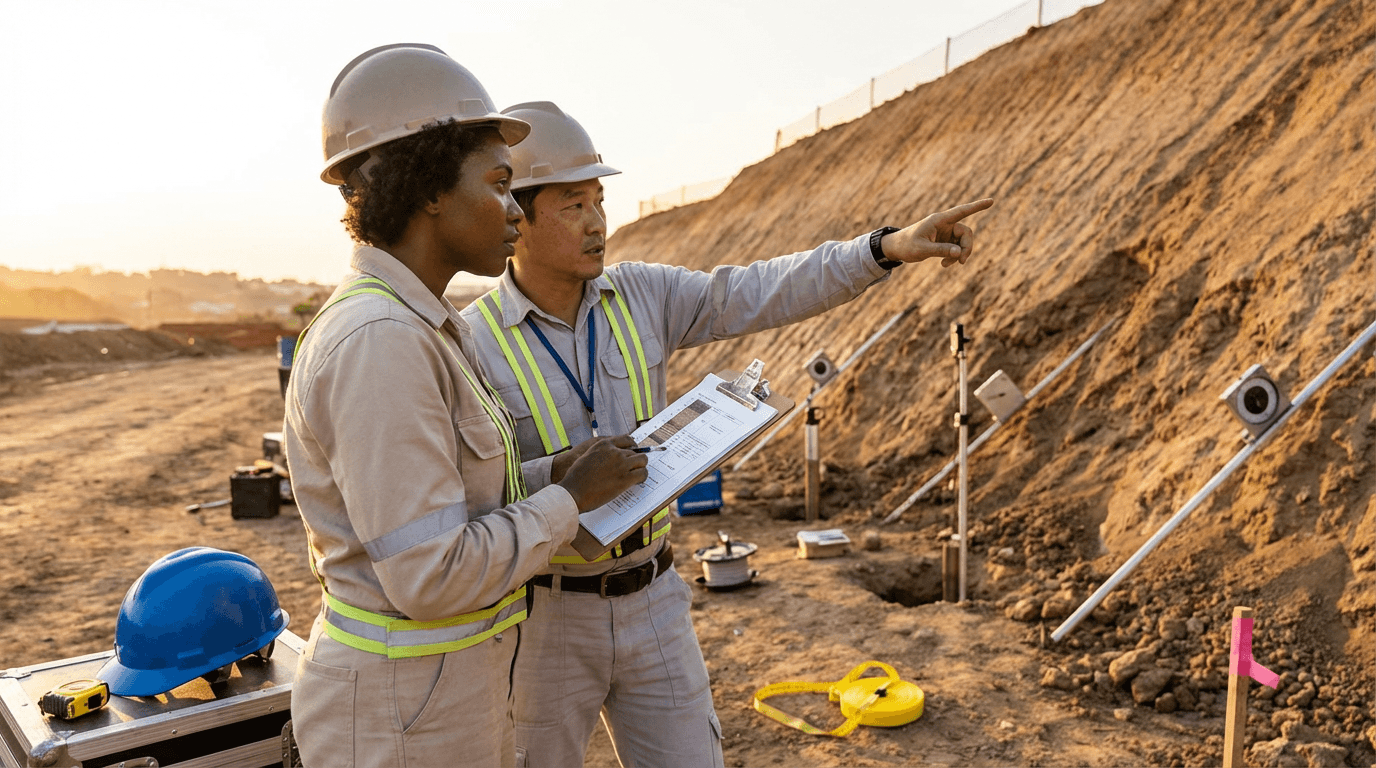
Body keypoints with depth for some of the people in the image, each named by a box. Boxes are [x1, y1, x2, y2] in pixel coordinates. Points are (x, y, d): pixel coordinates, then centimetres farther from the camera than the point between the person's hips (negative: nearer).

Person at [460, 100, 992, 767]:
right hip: (543, 615, -3)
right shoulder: (471, 344, -12)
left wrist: (887, 247, -19)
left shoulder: (642, 295, -1)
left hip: (652, 601, 4)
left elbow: (761, 294, -9)